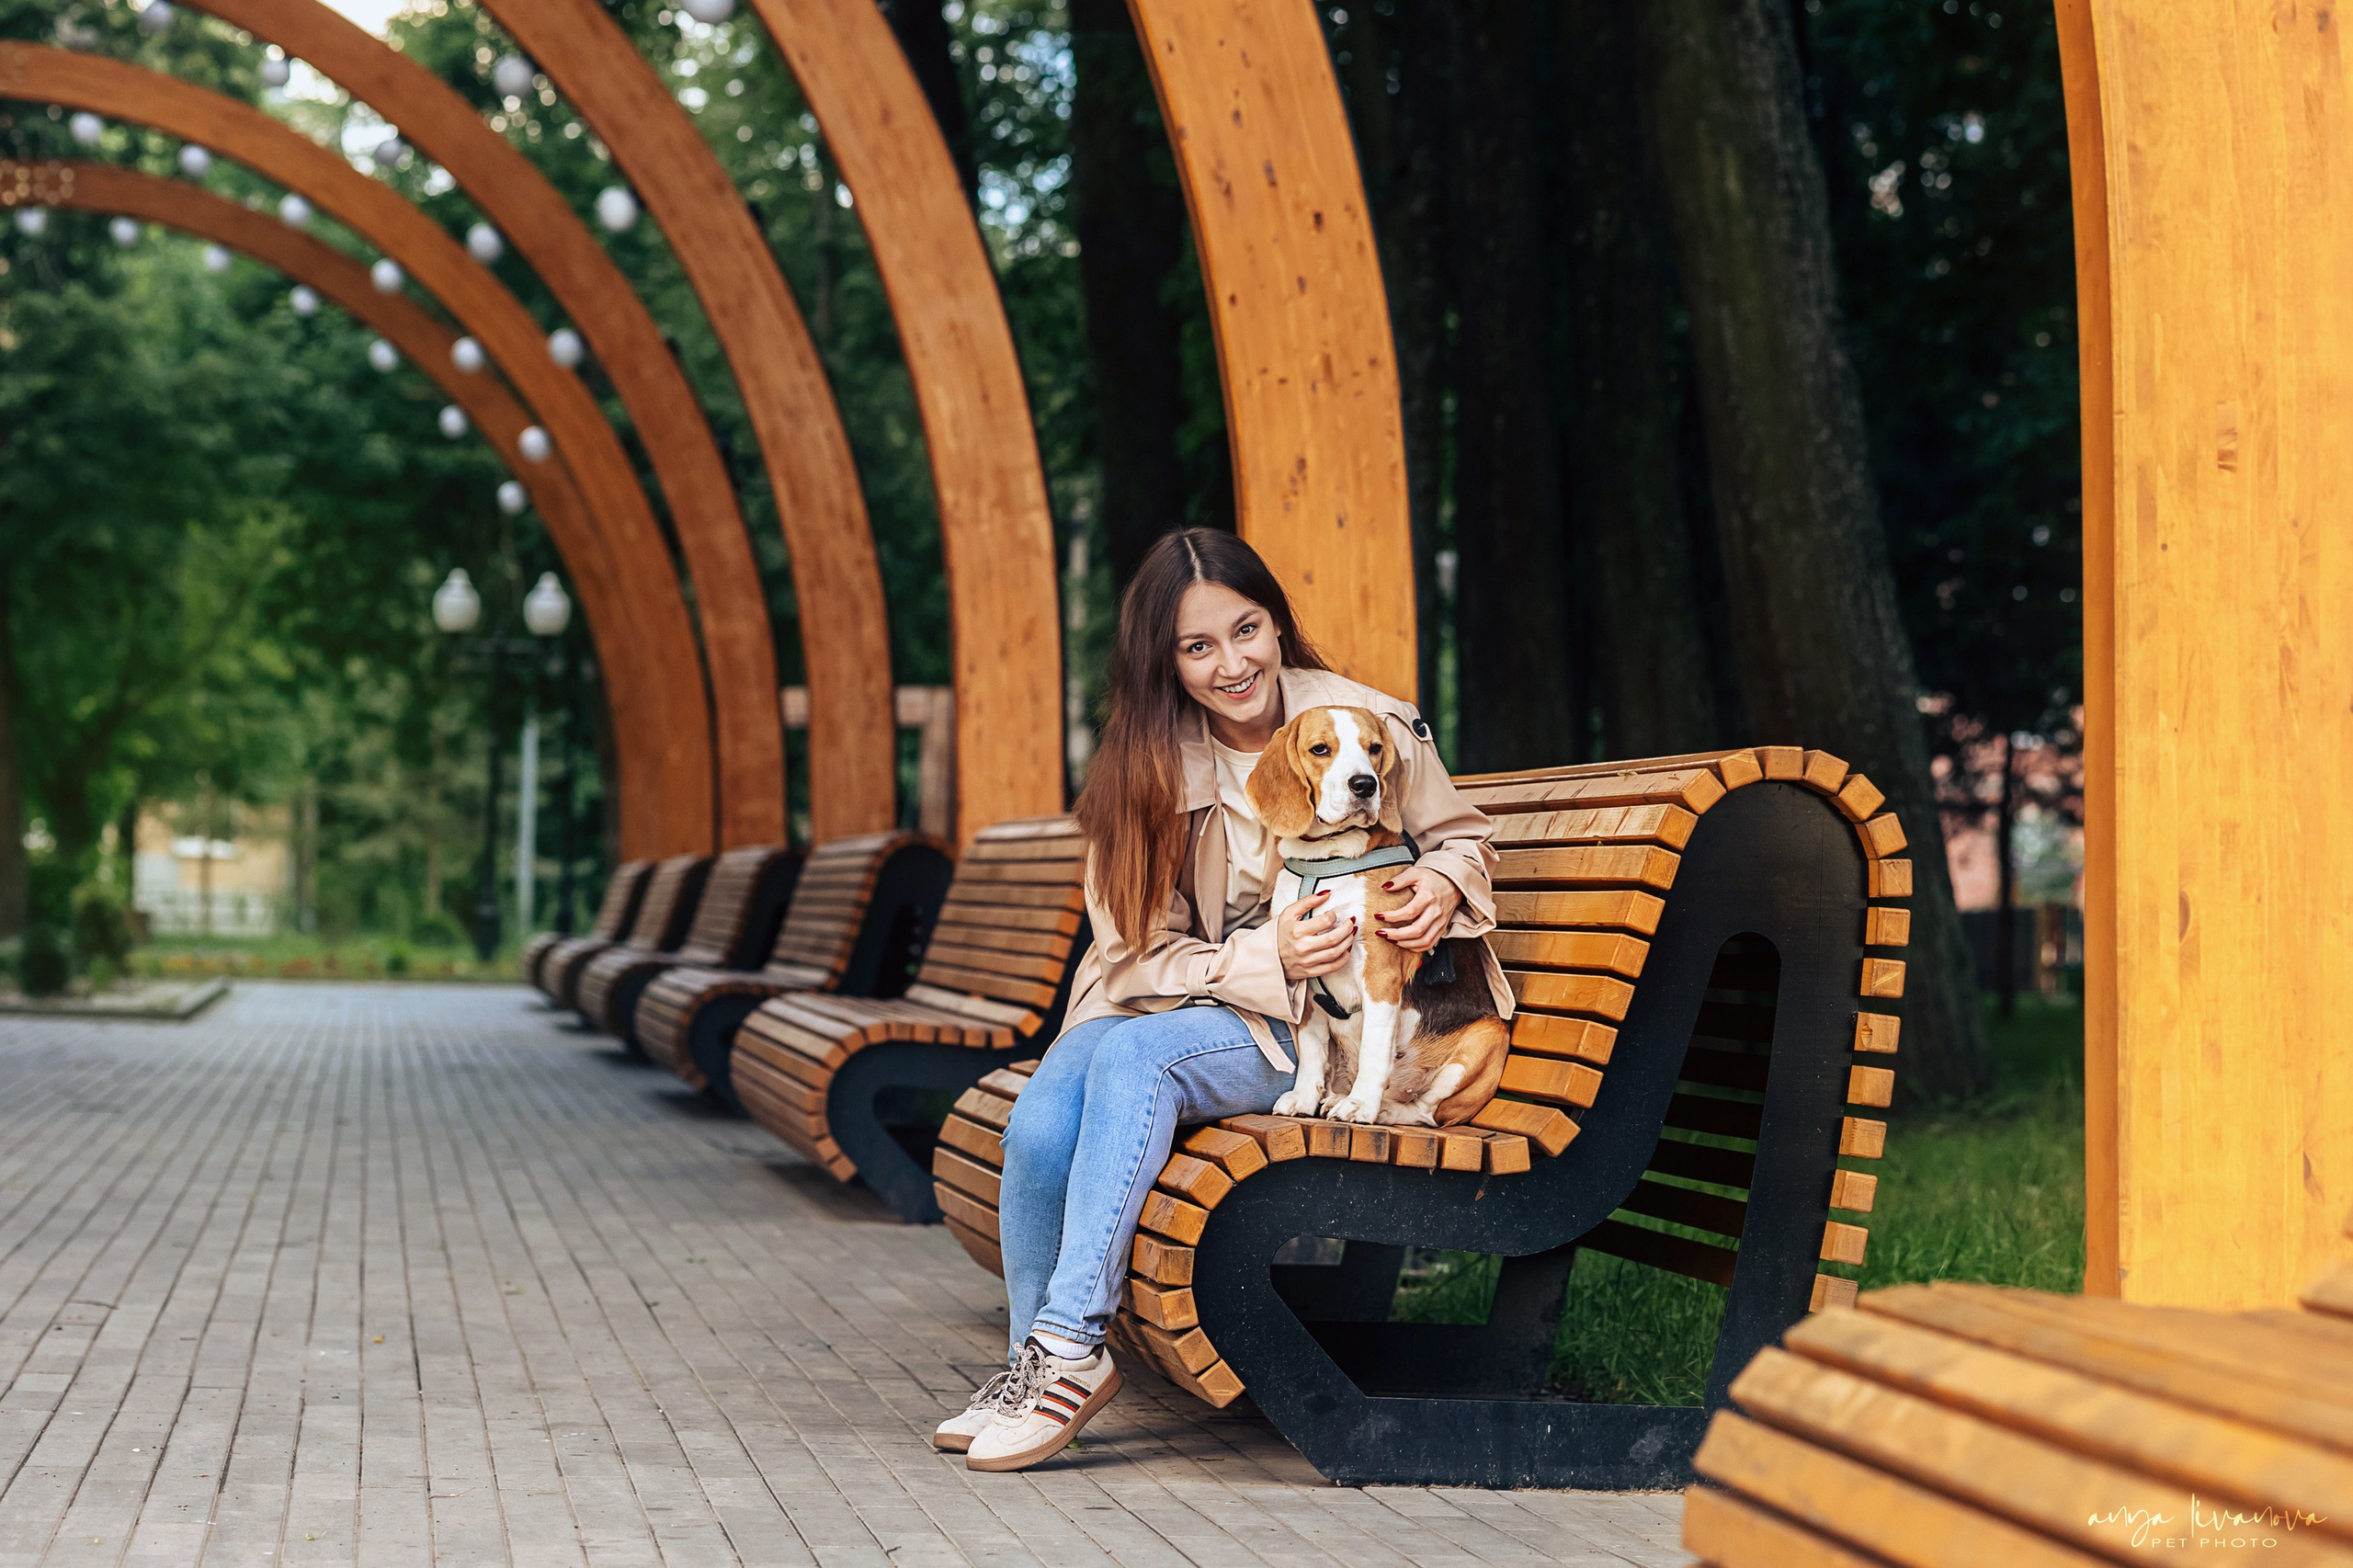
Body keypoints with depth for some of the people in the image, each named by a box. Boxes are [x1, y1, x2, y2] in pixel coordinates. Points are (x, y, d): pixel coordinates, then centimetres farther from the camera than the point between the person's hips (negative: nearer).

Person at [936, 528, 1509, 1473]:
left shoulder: (1370, 723, -4)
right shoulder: (1145, 769, -1)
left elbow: (1462, 835, 11)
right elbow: (1140, 954, -5)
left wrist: (1444, 883, -13)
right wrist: (1263, 958, -22)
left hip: (1310, 1031, -2)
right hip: (1171, 1006, 3)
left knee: (1137, 1052, -33)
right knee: (1038, 1128, -28)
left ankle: (1070, 1343, -31)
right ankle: (1032, 1364, -10)